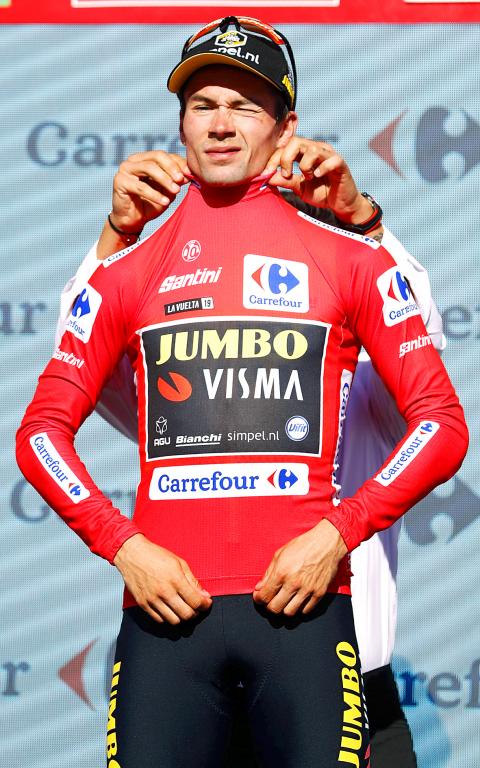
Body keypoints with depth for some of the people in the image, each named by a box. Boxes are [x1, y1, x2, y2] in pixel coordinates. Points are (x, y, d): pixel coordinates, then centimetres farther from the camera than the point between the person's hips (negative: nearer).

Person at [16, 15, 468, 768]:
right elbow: (42, 430, 13)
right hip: (165, 600, 1)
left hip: (302, 598, -1)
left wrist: (337, 533, -5)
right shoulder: (130, 267, 13)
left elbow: (442, 423, 7)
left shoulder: (347, 257, 9)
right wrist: (124, 546, -2)